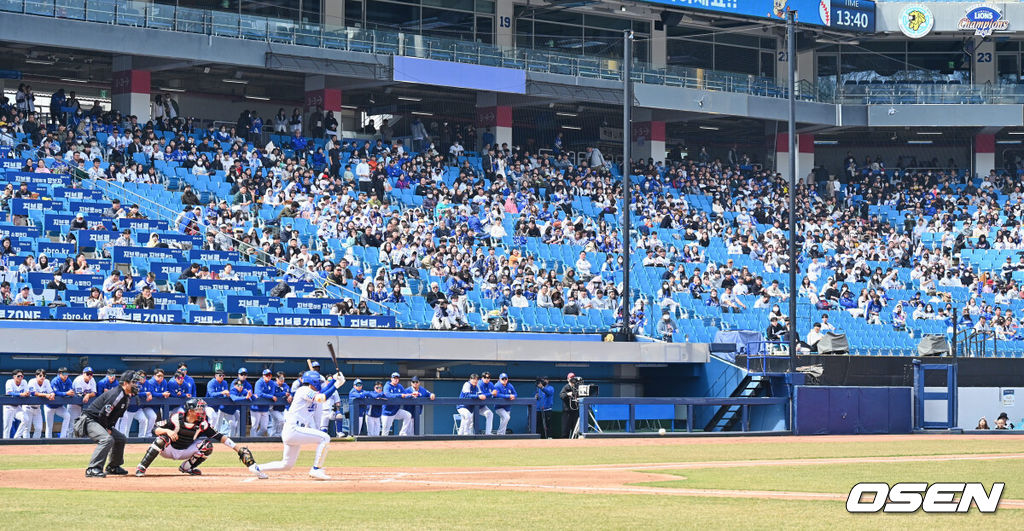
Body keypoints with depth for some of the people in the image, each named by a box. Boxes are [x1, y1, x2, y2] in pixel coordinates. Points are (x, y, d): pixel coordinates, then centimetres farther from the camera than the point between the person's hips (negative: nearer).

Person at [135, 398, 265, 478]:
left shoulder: (202, 425, -13)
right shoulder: (176, 419, -23)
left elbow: (220, 437, -14)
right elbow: (155, 429, -22)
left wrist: (238, 449, -21)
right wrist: (167, 430, -43)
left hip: (185, 452, 4)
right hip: (168, 450, -4)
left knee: (207, 445, -13)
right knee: (163, 438, -35)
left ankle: (187, 467, 3)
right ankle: (141, 468, -27)